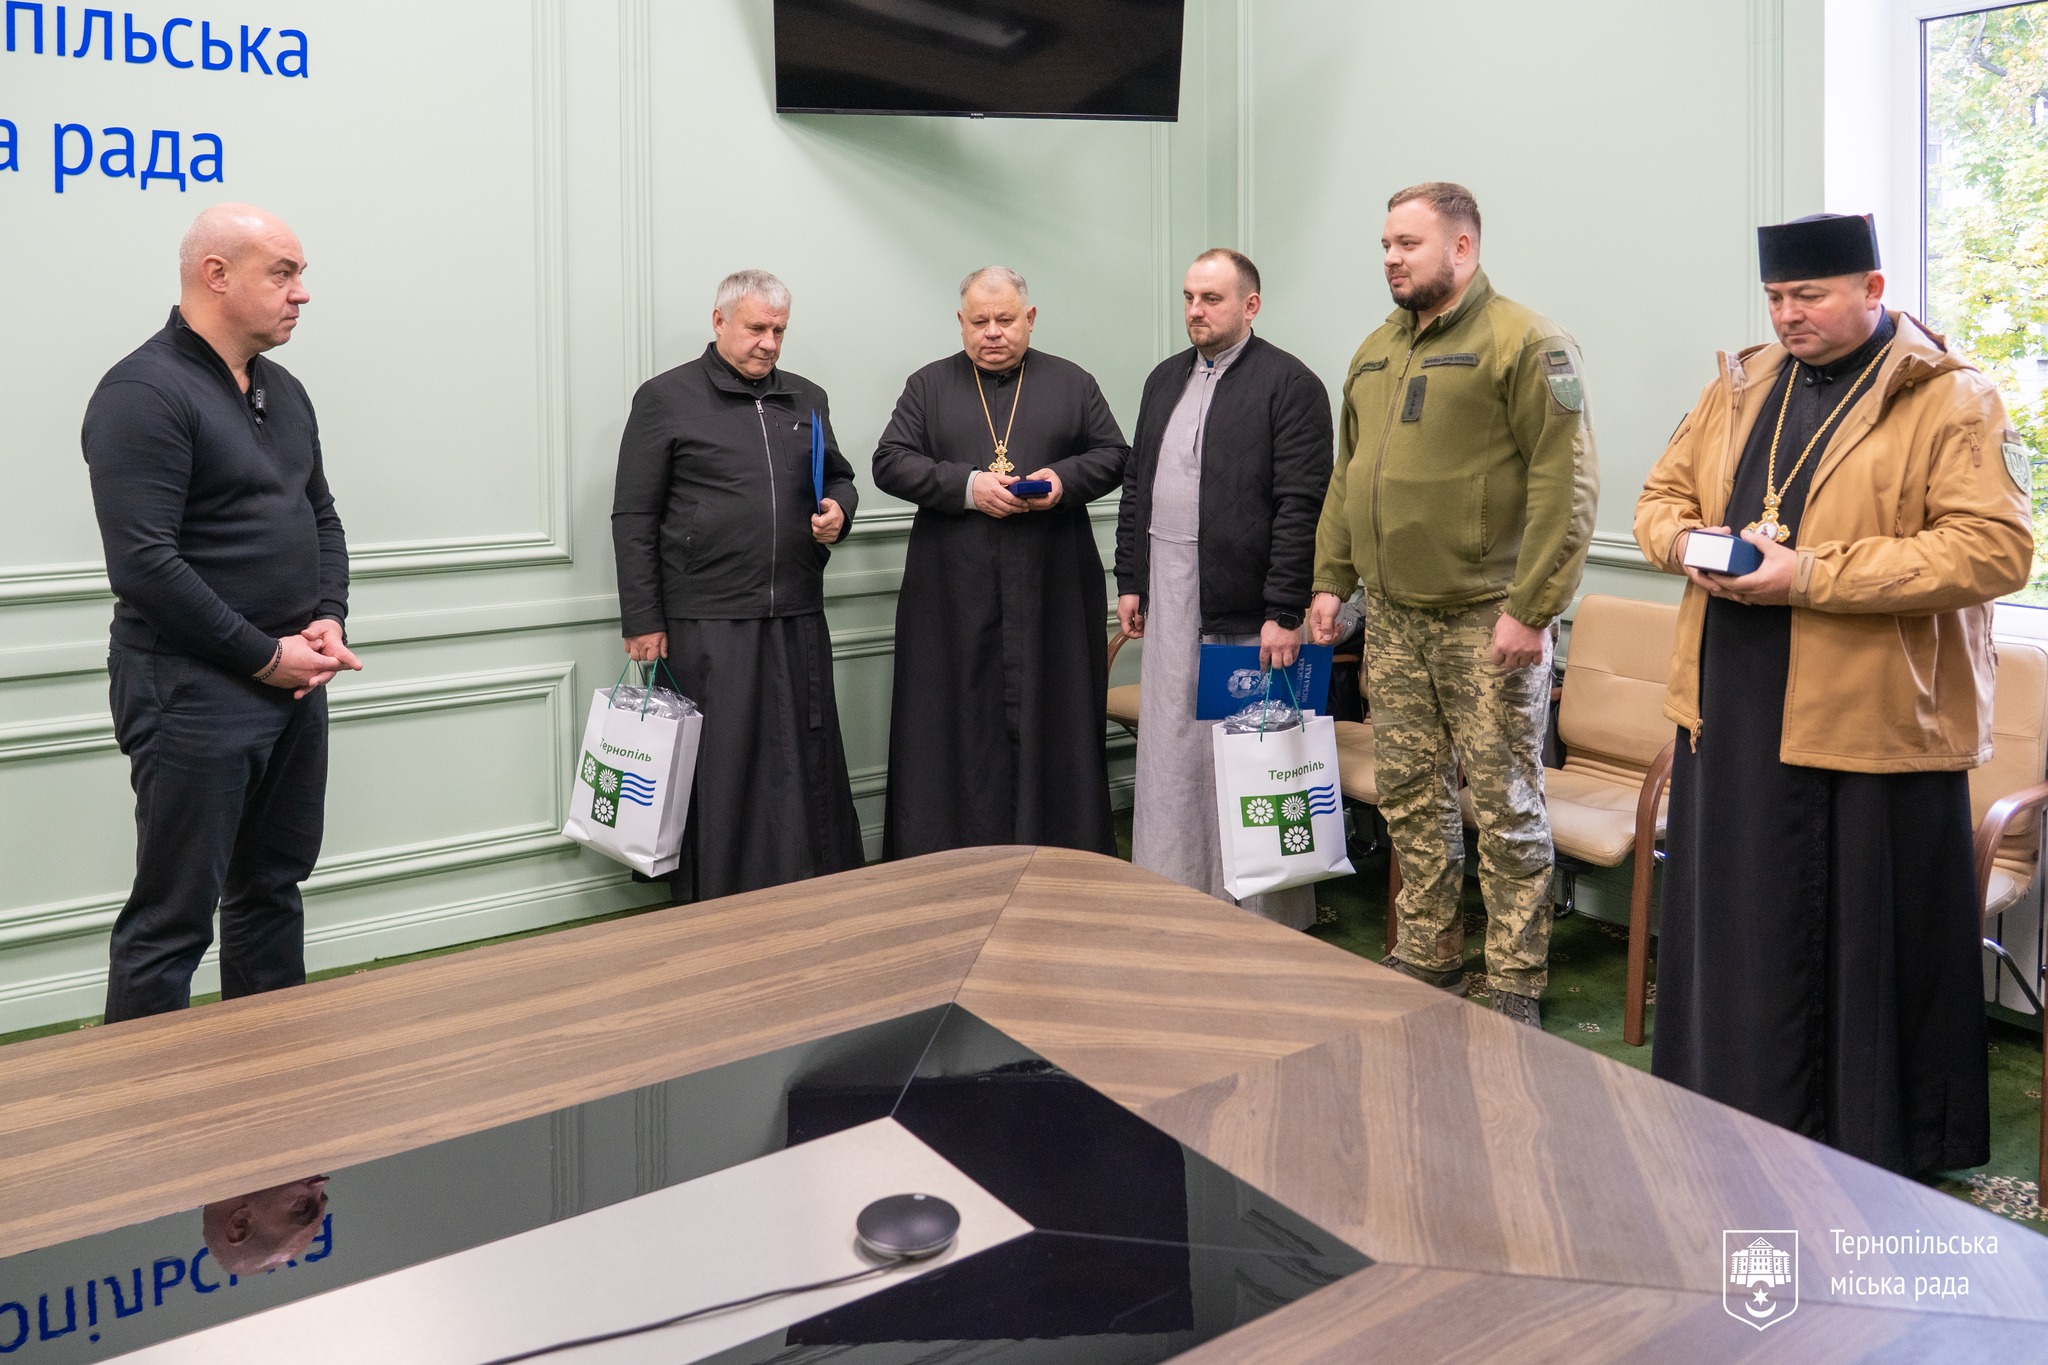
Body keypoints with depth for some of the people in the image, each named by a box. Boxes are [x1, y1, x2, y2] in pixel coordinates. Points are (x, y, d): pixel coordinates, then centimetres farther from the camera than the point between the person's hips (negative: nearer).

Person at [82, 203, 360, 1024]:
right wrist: (267, 655, -15)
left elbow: (321, 517, 18)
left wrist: (328, 621, 1)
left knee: (272, 890, 16)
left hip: (293, 686, 8)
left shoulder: (282, 391, 12)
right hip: (194, 695, -8)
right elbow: (143, 565, -20)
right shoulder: (144, 394, -13)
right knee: (172, 919, -1)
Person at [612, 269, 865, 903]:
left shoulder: (806, 399, 15)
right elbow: (633, 519, -2)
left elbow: (839, 477, 27)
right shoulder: (665, 398, 0)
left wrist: (838, 511, 2)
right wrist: (643, 622, -7)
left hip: (798, 619, 5)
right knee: (717, 772, 1)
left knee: (808, 762, 7)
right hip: (707, 623, -4)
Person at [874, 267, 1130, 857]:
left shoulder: (1072, 383, 12)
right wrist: (966, 487, -13)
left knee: (1052, 719, 2)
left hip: (1051, 593, 0)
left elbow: (1112, 455, 11)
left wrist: (1064, 479, -10)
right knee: (956, 723, 1)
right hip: (954, 598, 0)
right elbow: (890, 463, 2)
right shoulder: (929, 386, 10)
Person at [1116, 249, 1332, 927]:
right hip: (1169, 602, 7)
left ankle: (1265, 915, 10)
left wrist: (1285, 612, -17)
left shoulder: (1290, 384, -7)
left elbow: (1300, 506, -13)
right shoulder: (1165, 379, 16)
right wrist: (1130, 581, 13)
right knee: (1170, 754, 11)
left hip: (1246, 609, -6)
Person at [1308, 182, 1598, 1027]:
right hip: (1392, 618, 7)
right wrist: (1330, 580, 12)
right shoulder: (1373, 353, 16)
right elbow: (1347, 477, 20)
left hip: (1486, 620, -7)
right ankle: (1426, 961, 27)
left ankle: (1514, 989, 12)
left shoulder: (1524, 343, -8)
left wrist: (1530, 609, -18)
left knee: (1505, 806, 1)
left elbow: (1565, 483, -14)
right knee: (1411, 799, 13)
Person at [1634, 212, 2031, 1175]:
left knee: (1871, 949, 5)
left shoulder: (1949, 402, -6)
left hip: (1872, 724, -5)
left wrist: (1811, 575, -21)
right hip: (1733, 712, 6)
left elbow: (1994, 547, -16)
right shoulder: (1739, 389, 13)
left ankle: (1882, 1159, 21)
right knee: (1738, 933, 14)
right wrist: (1689, 541, -5)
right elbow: (1661, 496, 20)